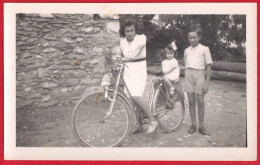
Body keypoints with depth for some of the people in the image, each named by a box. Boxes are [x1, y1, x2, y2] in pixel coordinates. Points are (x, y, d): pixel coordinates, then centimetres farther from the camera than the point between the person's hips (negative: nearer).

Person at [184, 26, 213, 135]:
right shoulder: (187, 50, 13)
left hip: (199, 74, -3)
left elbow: (208, 66, -1)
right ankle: (193, 125, 14)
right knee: (191, 101, 5)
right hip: (188, 74, 3)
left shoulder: (204, 49, 1)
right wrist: (186, 79, 11)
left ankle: (201, 126, 9)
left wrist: (207, 83, -7)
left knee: (200, 102, -1)